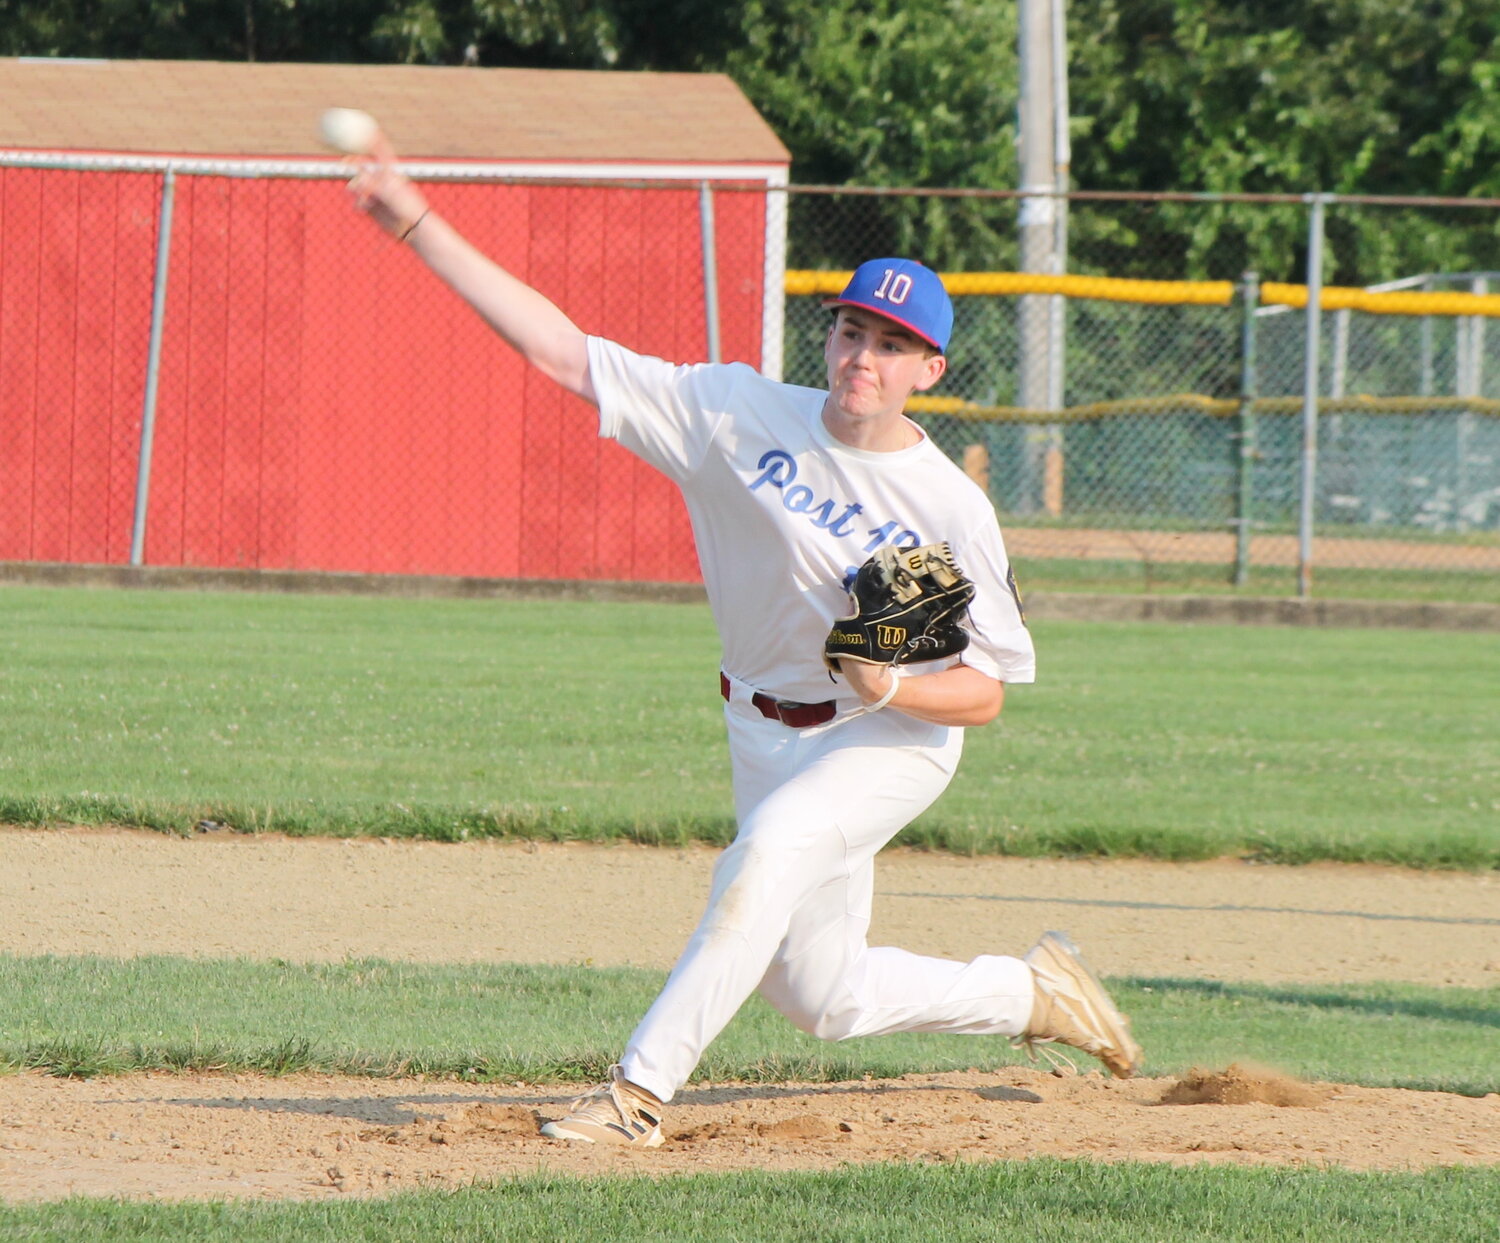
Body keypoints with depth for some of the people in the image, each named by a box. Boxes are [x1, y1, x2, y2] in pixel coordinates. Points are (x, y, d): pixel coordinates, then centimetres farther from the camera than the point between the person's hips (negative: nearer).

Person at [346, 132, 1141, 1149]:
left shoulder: (951, 509, -17)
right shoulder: (744, 416, -11)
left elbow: (986, 692, -11)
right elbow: (561, 349, -14)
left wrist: (891, 686, -32)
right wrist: (416, 225, -20)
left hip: (894, 737, -4)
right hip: (769, 732, 4)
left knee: (772, 847, -34)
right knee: (825, 999, 10)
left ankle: (642, 1091, -32)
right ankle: (1033, 995, 38)